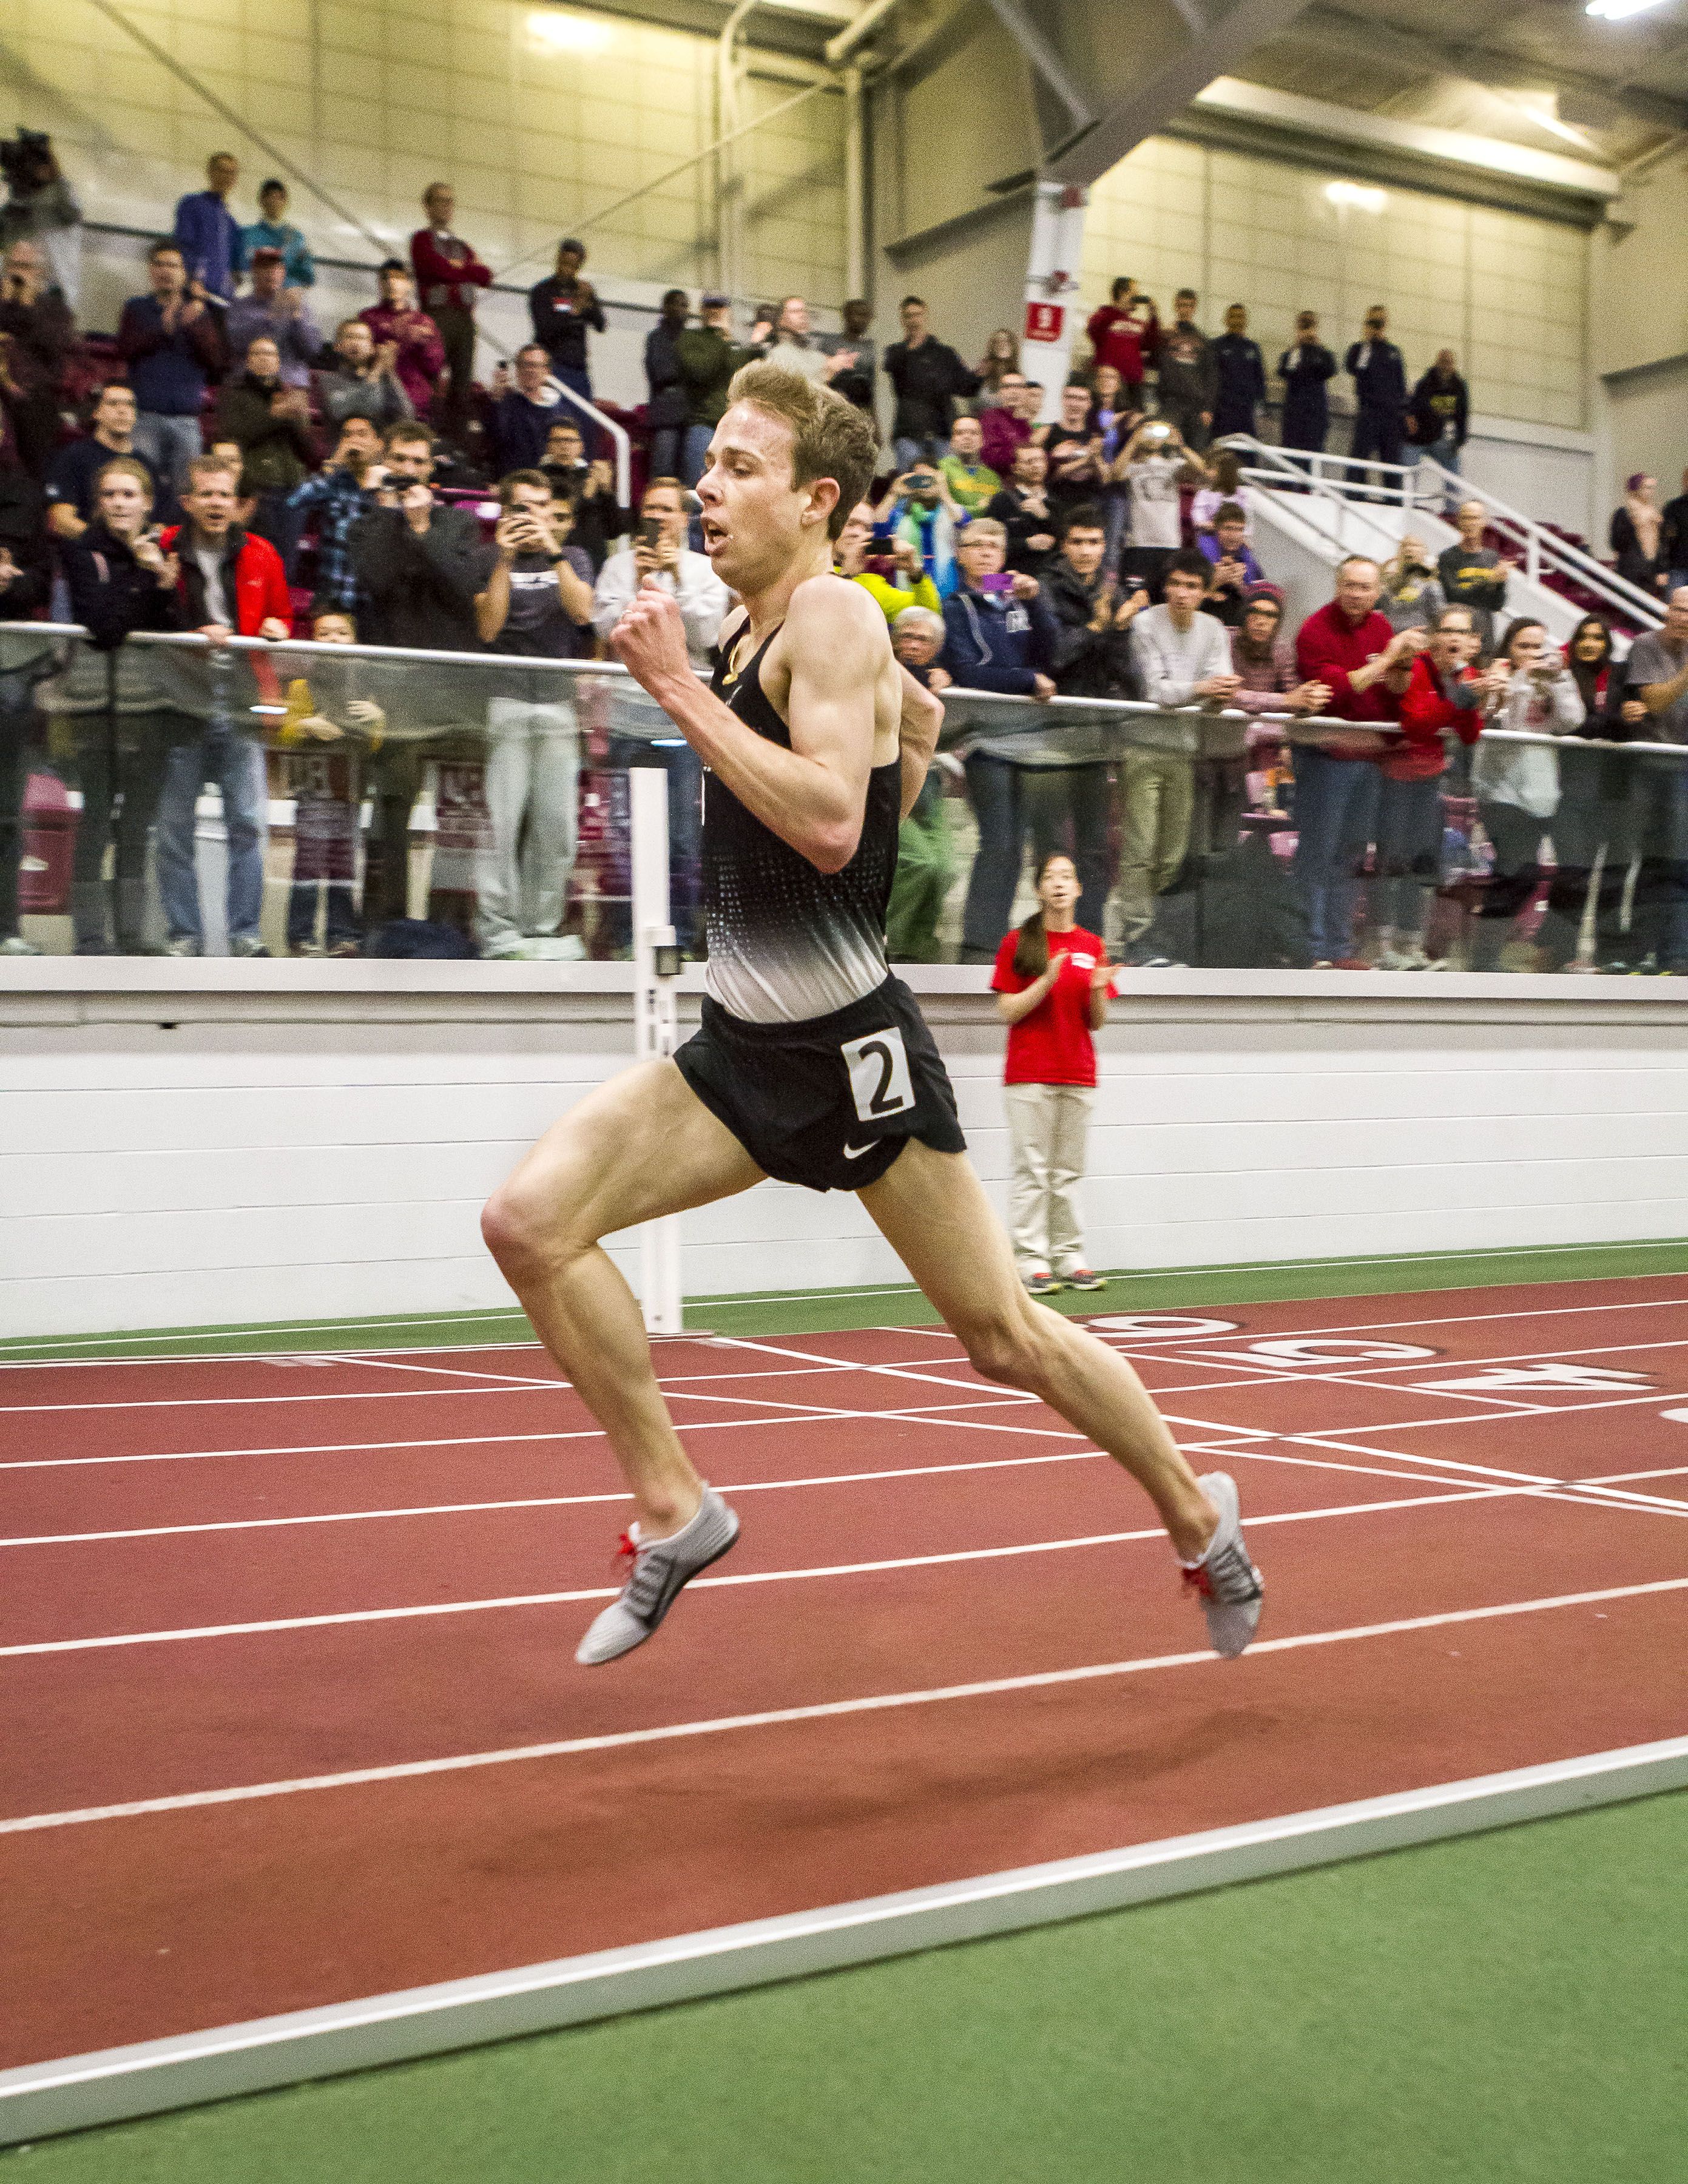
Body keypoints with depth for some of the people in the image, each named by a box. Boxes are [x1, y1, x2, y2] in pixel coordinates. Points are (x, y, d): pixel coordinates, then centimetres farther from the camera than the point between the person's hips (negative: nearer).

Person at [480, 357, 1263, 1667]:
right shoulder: (754, 632, 11)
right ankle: (674, 1510, 1)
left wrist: (677, 686, -25)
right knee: (531, 1223, -11)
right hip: (741, 1044, 8)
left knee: (1006, 1338, 5)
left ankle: (1199, 1519, 29)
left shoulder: (833, 618, -13)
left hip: (850, 1049, -8)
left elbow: (830, 824, -28)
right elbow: (921, 720, 28)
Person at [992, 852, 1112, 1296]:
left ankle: (1069, 1258, 9)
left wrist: (1098, 991, -8)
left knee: (1069, 1172, 5)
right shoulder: (1018, 943, 1)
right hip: (1030, 1075, -4)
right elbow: (1008, 1011, -5)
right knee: (1032, 1171, -6)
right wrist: (1047, 980, -17)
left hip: (1078, 1075, 4)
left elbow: (1096, 1022, 11)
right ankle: (1030, 1261, -4)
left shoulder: (1092, 946, 11)